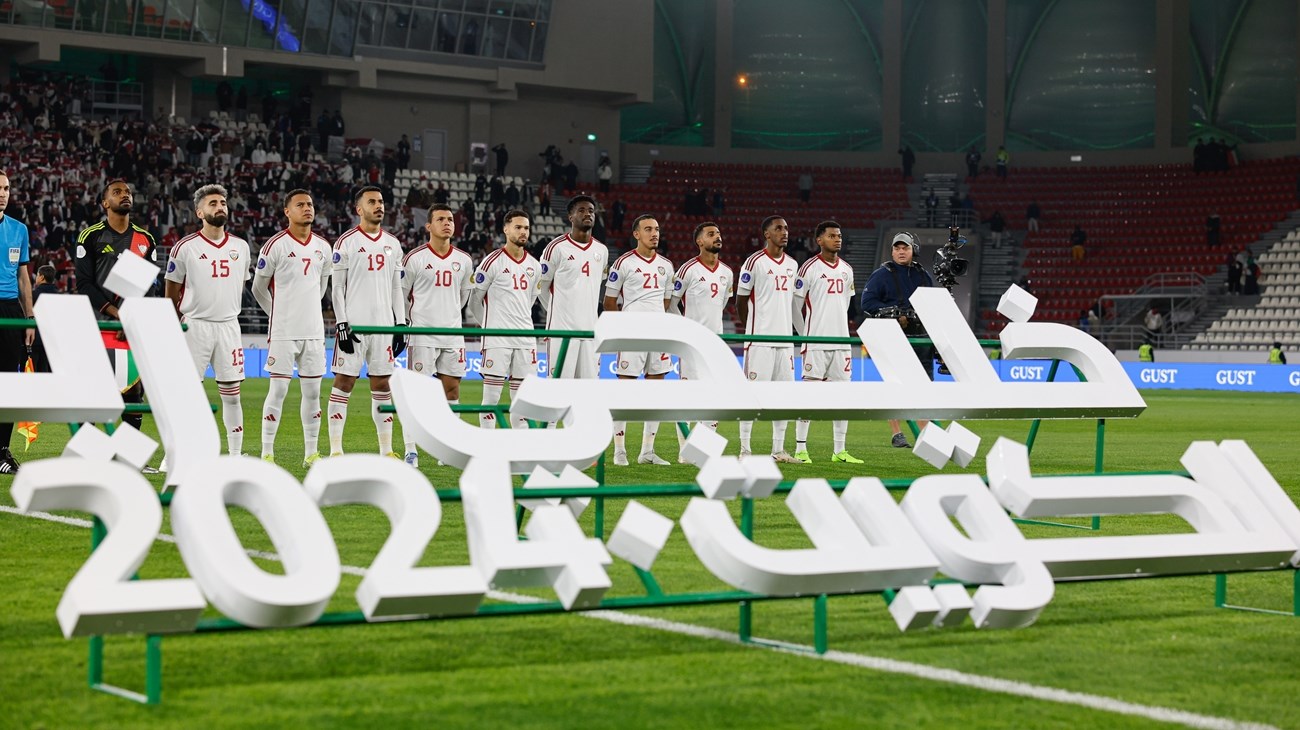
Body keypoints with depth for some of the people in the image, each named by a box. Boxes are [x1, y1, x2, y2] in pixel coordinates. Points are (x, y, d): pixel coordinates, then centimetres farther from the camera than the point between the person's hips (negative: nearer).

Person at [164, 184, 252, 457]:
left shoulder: (240, 247, 8)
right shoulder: (185, 248, -4)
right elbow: (171, 291, 5)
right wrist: (181, 322, 10)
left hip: (229, 327, 4)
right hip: (194, 327, -4)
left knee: (232, 394, 6)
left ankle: (236, 455, 12)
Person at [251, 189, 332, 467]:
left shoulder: (323, 247, 9)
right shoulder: (276, 245, -6)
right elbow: (258, 288, 3)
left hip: (314, 330, 5)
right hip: (283, 331, -5)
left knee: (312, 391, 7)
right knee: (278, 389, -6)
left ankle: (311, 453, 13)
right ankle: (267, 453, -1)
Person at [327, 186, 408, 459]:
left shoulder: (393, 244, 13)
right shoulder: (346, 242, -3)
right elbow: (337, 288, -5)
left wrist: (401, 324, 9)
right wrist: (341, 324, -12)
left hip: (383, 324, 5)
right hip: (354, 324, -5)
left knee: (382, 385, 8)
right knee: (344, 383, -4)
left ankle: (386, 450, 12)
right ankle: (335, 451, -2)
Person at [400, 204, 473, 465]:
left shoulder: (464, 260, 7)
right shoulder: (415, 258, -5)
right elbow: (401, 294, 5)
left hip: (453, 334, 4)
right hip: (422, 334, -4)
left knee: (452, 388, 5)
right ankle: (411, 451, -3)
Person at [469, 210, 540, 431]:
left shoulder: (534, 265, 11)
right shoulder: (492, 262, -6)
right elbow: (475, 299, 2)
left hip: (525, 338, 5)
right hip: (497, 339, -5)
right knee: (492, 395, -3)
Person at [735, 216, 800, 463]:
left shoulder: (792, 264, 14)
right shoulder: (755, 262, -7)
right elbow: (741, 299, -1)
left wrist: (789, 329, 17)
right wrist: (752, 329, 5)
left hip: (785, 339, 7)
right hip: (760, 339, -7)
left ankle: (778, 449, 13)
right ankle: (744, 450, -2)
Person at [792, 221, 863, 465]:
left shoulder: (847, 270, 12)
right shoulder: (809, 268, -6)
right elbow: (795, 305, -3)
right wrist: (805, 334, 0)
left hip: (841, 342, 6)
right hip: (816, 342, -6)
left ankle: (839, 450, 10)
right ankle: (800, 449, -2)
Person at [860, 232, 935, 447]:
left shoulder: (923, 275, 16)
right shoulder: (881, 275, 0)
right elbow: (867, 302, -8)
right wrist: (896, 315, -14)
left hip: (921, 338, 4)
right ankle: (896, 434, 2)